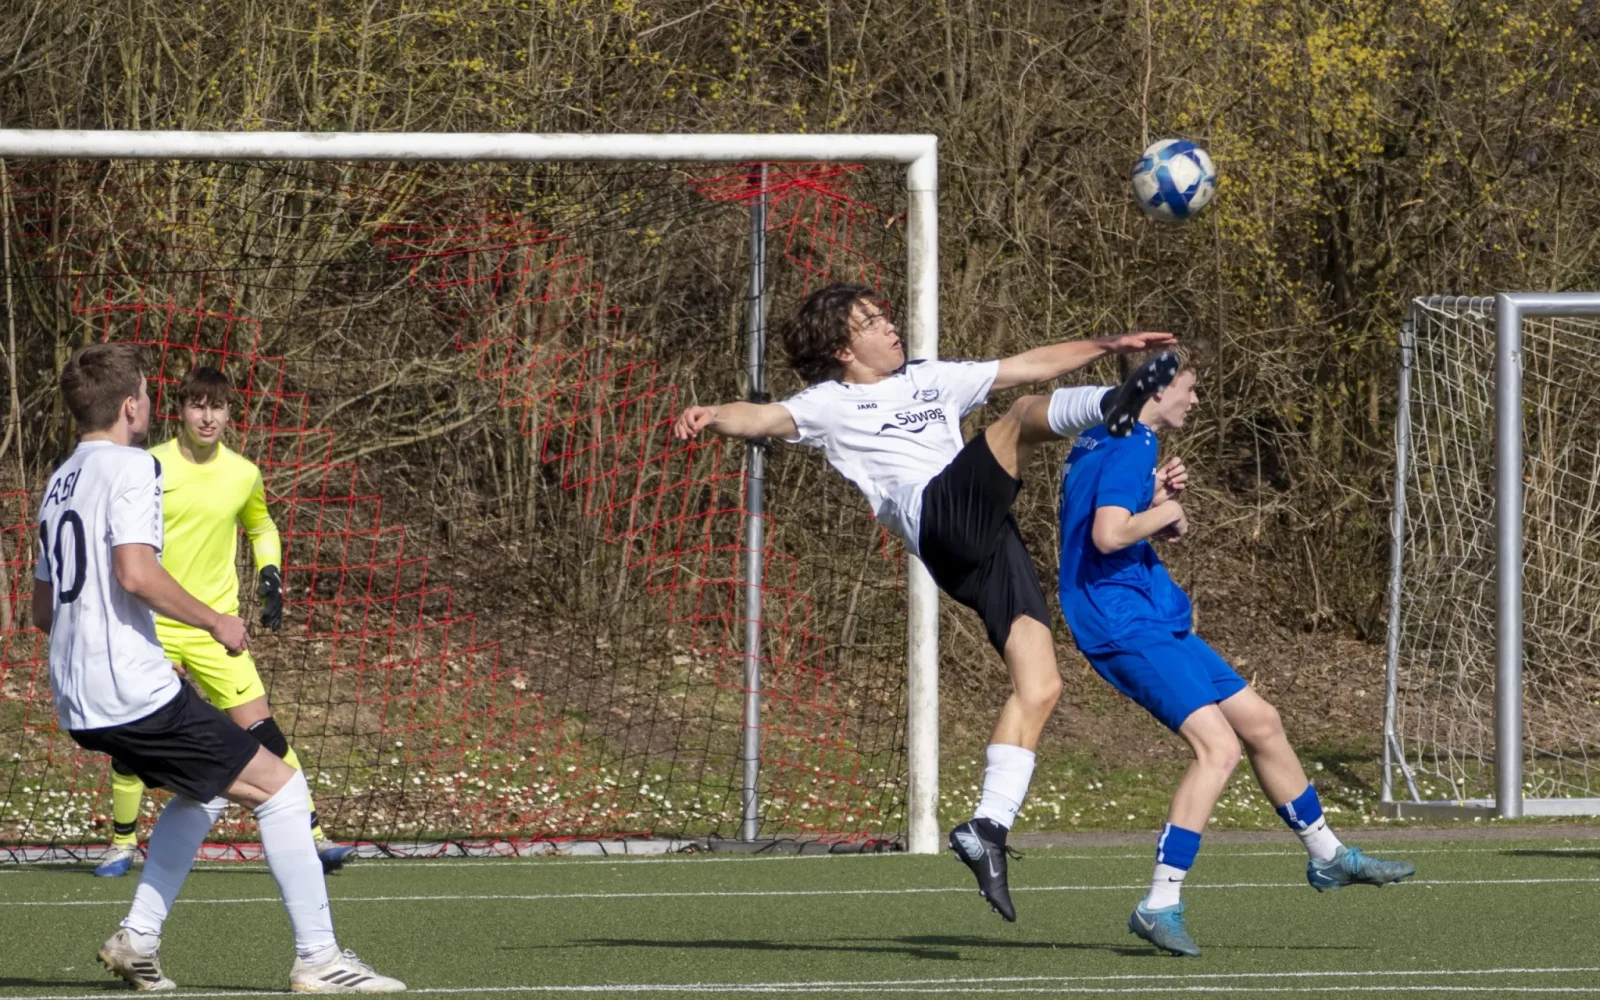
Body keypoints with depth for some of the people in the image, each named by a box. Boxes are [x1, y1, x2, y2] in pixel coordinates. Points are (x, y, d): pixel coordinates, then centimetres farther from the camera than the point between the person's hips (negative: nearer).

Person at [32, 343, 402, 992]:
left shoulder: (60, 482, 18)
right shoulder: (131, 468, -10)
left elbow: (44, 610, 24)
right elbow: (135, 573, -24)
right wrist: (214, 621, -12)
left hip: (76, 700, 10)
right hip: (134, 689, -10)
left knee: (206, 790, 29)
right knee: (278, 786, -3)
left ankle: (137, 939, 20)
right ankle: (317, 957, -6)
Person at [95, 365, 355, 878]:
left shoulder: (243, 475, 1)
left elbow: (261, 527, 22)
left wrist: (269, 573, 6)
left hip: (215, 625, 1)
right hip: (150, 625, -1)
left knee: (261, 731, -10)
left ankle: (311, 836, -5)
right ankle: (122, 844, 19)